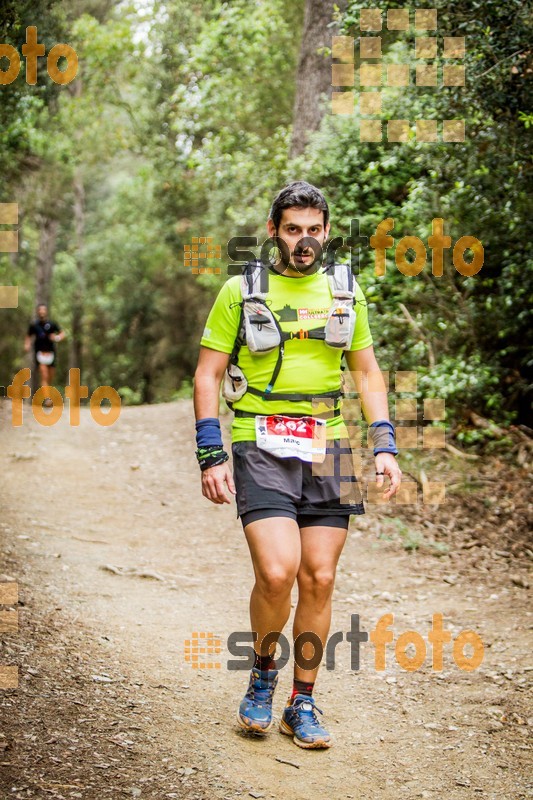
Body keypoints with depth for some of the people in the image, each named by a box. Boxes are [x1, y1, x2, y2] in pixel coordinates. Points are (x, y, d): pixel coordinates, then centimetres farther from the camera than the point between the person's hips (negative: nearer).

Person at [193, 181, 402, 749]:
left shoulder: (344, 291, 12)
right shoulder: (241, 290, 2)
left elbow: (367, 372, 17)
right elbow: (208, 375, 2)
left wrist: (384, 446, 7)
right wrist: (211, 456, -7)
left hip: (327, 449, 3)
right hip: (261, 447, -3)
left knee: (318, 580, 3)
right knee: (276, 573, -17)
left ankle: (302, 705, 18)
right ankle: (262, 676, 11)